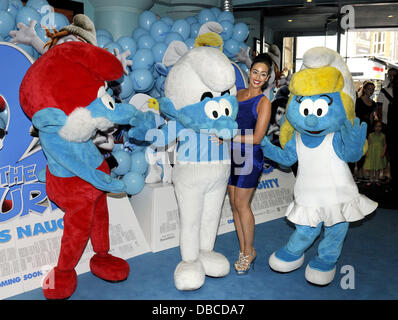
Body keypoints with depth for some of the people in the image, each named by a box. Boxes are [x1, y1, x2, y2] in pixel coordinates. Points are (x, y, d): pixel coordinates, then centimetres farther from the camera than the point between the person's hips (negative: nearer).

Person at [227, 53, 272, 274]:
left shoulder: (263, 102, -8)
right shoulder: (238, 94, 11)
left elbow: (256, 137, -13)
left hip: (250, 157, -6)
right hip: (233, 155, 6)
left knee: (241, 204, -3)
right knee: (234, 203, 8)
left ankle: (249, 252, 14)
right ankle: (243, 250, 19)